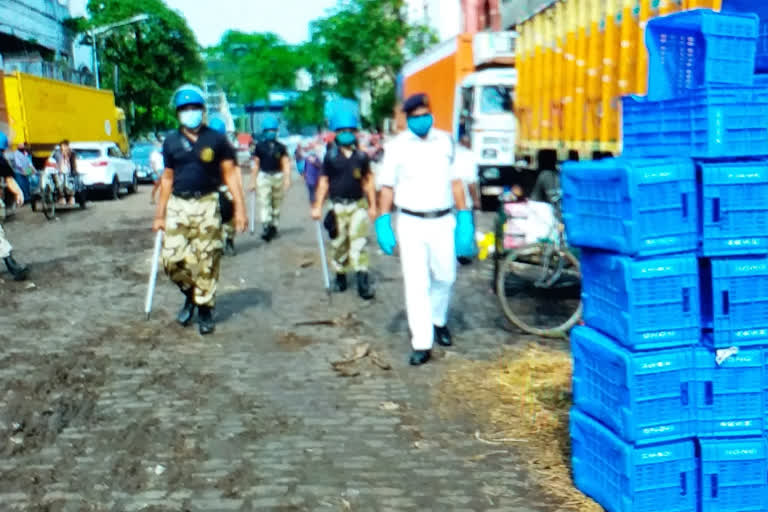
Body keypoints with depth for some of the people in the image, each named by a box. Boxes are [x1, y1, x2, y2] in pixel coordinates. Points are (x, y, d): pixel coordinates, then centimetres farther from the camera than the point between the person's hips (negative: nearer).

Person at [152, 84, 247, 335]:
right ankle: (190, 294, 23)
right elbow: (167, 178, 14)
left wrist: (239, 207, -6)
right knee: (172, 259, -4)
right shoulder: (171, 142, 9)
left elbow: (230, 174, 2)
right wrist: (159, 214, 13)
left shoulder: (216, 139, 1)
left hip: (207, 205, -2)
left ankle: (205, 309, 15)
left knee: (206, 262, 0)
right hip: (178, 206, 3)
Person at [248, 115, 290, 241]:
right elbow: (256, 165, 7)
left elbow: (286, 164, 3)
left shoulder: (281, 147, 5)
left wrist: (287, 179, -9)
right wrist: (253, 181, 6)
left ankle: (274, 226, 21)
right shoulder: (259, 146, 3)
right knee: (265, 204, -12)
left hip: (278, 177, 2)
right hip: (264, 177, -1)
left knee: (276, 205, 9)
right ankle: (267, 228, -18)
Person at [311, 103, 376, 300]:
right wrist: (317, 206, 0)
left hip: (358, 205, 0)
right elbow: (324, 182, 3)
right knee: (339, 244, 8)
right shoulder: (331, 156, 0)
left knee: (359, 243, -7)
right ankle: (340, 276, 26)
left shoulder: (361, 156, 4)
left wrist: (372, 206, 9)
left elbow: (368, 181, 10)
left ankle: (363, 282, -9)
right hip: (338, 206, 0)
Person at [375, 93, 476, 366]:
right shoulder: (397, 146, 0)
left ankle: (438, 321, 40)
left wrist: (465, 217, 3)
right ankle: (421, 344, -1)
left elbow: (455, 181, 8)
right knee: (416, 284, -5)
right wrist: (383, 222, -6)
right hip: (411, 223, -2)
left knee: (444, 277, 14)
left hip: (443, 221, 3)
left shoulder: (446, 142, 6)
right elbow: (388, 186, 1)